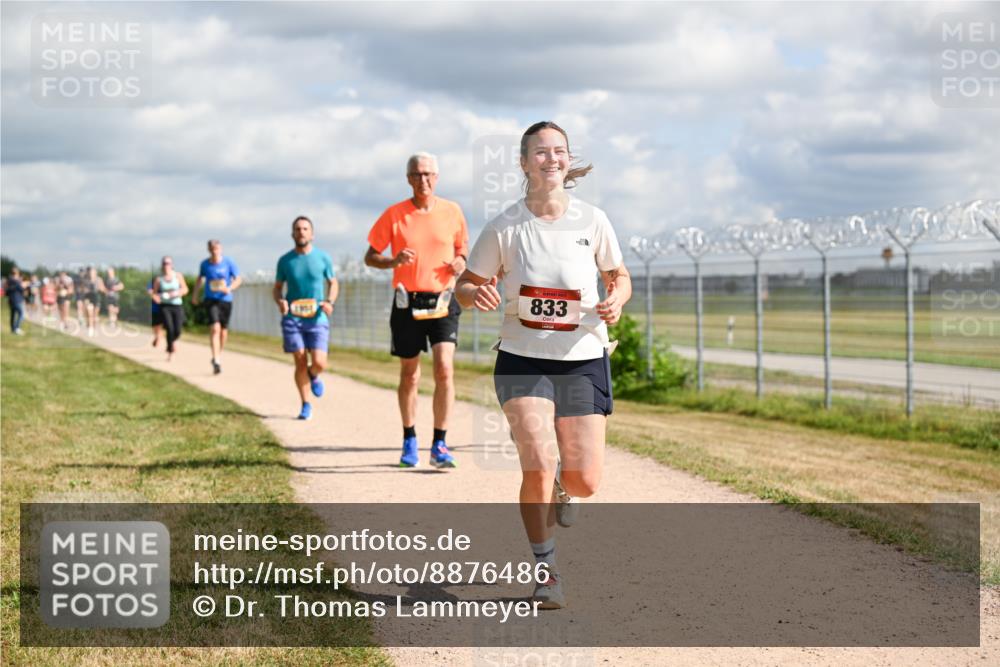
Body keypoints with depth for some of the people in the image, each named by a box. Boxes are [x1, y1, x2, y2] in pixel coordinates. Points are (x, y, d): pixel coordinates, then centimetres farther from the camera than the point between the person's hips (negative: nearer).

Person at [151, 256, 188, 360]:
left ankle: (173, 341, 33)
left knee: (177, 331, -4)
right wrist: (156, 297, -16)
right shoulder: (158, 279, 2)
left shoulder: (178, 275, 2)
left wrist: (176, 293, -15)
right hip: (165, 306, -1)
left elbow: (185, 289, 2)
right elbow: (154, 293, 7)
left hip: (177, 306, 1)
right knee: (170, 329, -16)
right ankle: (170, 352, -1)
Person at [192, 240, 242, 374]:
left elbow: (238, 279, -2)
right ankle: (216, 359, -22)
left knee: (223, 330, 11)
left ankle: (219, 354, 36)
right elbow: (200, 279, 20)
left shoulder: (229, 263, -4)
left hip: (225, 300, 1)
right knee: (215, 327, -17)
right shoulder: (205, 264, 2)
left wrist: (230, 288, -20)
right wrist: (196, 295, 18)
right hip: (211, 300, -1)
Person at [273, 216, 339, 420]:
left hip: (317, 319, 0)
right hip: (292, 319, 1)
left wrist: (329, 301, -7)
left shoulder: (323, 258, 2)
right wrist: (280, 301, -10)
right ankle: (306, 405, 12)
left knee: (319, 363, -10)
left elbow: (333, 283, 13)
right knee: (300, 362, -2)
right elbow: (277, 288, 13)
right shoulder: (285, 260, 4)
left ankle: (313, 376, 27)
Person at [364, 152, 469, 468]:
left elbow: (463, 247, 18)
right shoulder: (394, 214, -1)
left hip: (442, 302, 0)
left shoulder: (452, 211, 3)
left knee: (445, 368, -15)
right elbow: (370, 257, 4)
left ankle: (439, 445, -9)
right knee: (409, 375, 8)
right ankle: (410, 441, 26)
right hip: (407, 303, 0)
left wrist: (461, 261, -5)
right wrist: (394, 261, -16)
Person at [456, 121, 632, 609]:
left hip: (583, 360, 1)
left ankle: (562, 486, 39)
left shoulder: (592, 221, -2)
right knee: (537, 466, -16)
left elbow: (619, 277, 11)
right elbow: (465, 285, 4)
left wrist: (615, 302, -11)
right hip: (523, 361, -1)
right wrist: (477, 295, -19)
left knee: (585, 482, -1)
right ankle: (544, 570, 5)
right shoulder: (505, 228, -5)